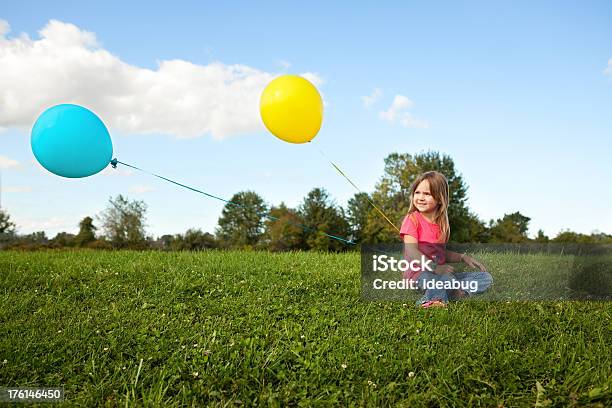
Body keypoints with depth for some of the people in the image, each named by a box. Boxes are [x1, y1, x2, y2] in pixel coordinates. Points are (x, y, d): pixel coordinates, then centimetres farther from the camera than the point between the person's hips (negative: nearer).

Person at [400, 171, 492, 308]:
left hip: (441, 273, 8)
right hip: (419, 273, -8)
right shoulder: (412, 219, -7)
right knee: (447, 280, -38)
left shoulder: (441, 224, 13)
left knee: (486, 278, -1)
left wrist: (463, 257, 9)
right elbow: (411, 253, -19)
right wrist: (434, 267, -32)